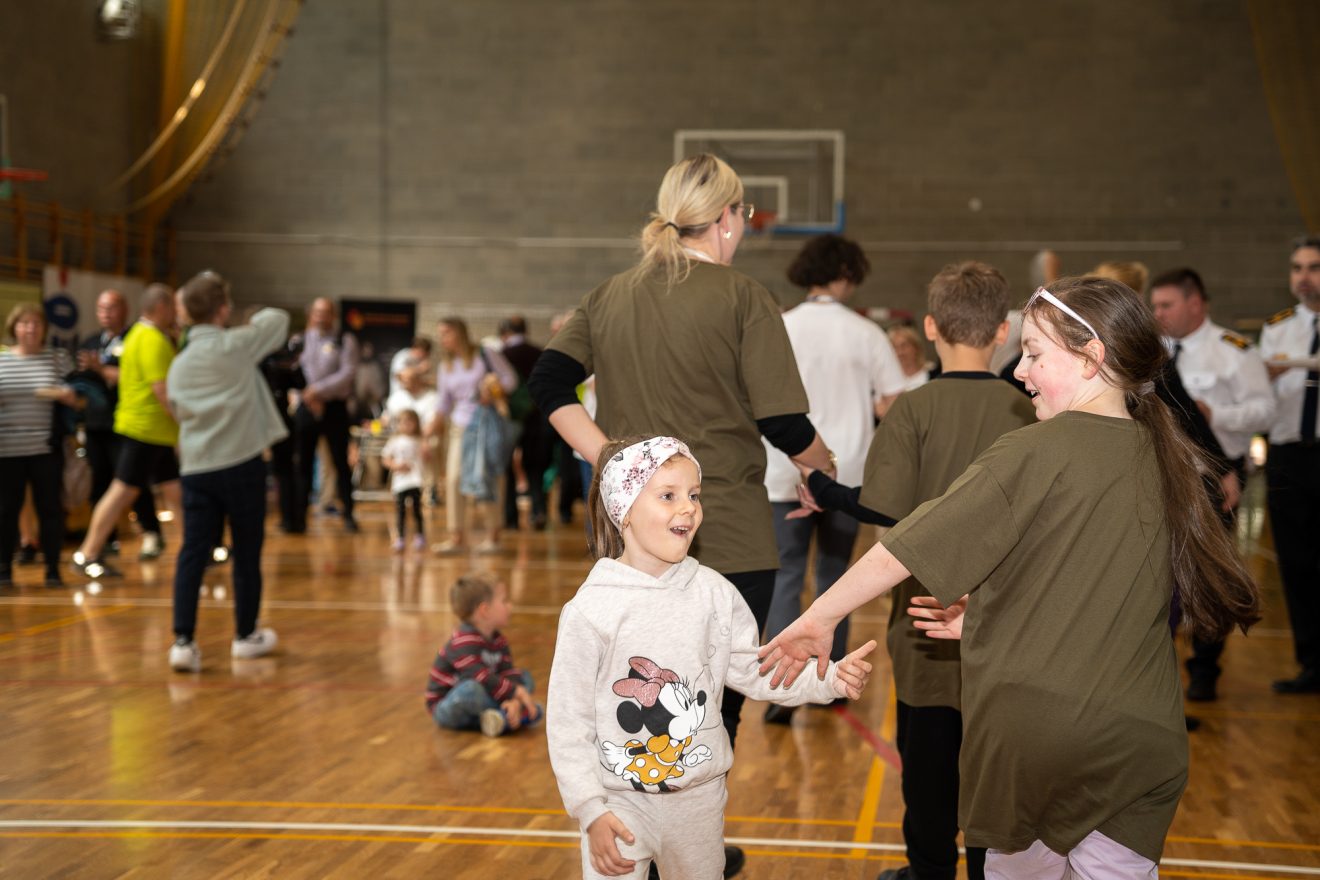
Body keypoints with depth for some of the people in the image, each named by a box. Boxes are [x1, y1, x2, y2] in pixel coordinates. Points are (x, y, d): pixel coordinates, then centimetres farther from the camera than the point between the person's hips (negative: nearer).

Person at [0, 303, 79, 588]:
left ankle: (53, 570, 10)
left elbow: (77, 400, 4)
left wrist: (59, 394, -15)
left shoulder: (58, 358, 4)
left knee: (50, 509, 1)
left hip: (46, 450, -1)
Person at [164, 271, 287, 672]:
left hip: (195, 468, 5)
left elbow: (179, 411, 18)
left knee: (192, 553, 2)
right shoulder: (234, 344, -6)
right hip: (241, 463, -4)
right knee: (247, 552, 9)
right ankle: (246, 636, 20)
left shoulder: (178, 364, 11)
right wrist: (254, 320, 26)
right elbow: (279, 319, 7)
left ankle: (183, 640, -7)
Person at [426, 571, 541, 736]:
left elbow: (509, 673, -7)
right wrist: (516, 692, -33)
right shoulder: (463, 642, -25)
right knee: (470, 688, -41)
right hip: (446, 708, -9)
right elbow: (481, 678, -35)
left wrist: (514, 700, -27)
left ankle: (500, 717, -21)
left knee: (524, 677, 3)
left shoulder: (499, 642, 4)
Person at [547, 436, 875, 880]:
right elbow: (568, 722, -10)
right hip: (621, 802, -4)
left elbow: (756, 671, 3)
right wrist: (591, 810, -13)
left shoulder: (714, 594, -3)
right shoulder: (590, 610, -15)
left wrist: (830, 679, -12)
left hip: (700, 796, 4)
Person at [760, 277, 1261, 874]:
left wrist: (819, 618, 0)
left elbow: (905, 551, -9)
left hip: (1032, 722, -4)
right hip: (1142, 736, 4)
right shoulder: (1168, 461, 7)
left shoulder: (1034, 453, -10)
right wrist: (994, 615, 19)